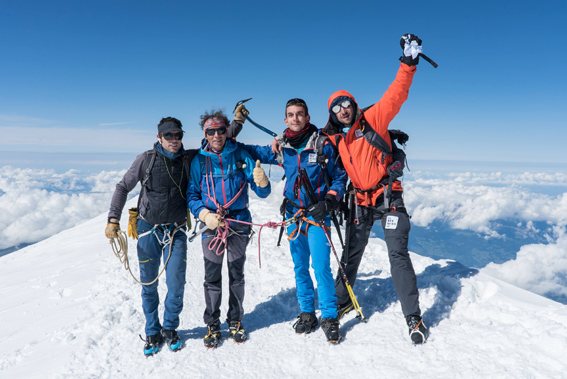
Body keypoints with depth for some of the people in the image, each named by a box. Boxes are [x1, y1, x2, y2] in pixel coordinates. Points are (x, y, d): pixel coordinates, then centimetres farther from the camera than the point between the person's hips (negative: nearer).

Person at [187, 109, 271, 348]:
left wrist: (261, 182, -26)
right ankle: (212, 325, 24)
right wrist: (204, 214, -13)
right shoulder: (199, 160, 2)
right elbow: (191, 194, 5)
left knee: (237, 275, 11)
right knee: (212, 277, 6)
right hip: (212, 225, 0)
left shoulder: (240, 156, 0)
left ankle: (235, 321, 30)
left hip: (239, 223, 0)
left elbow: (262, 193, -2)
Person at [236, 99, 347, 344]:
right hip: (293, 215, 4)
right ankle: (307, 313, 26)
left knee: (321, 266, -7)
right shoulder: (281, 149, 4)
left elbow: (340, 176, 2)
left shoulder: (322, 145, -5)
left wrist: (329, 201, -12)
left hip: (317, 214, -4)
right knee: (300, 267, 11)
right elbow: (254, 152, 18)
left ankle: (329, 317, 10)